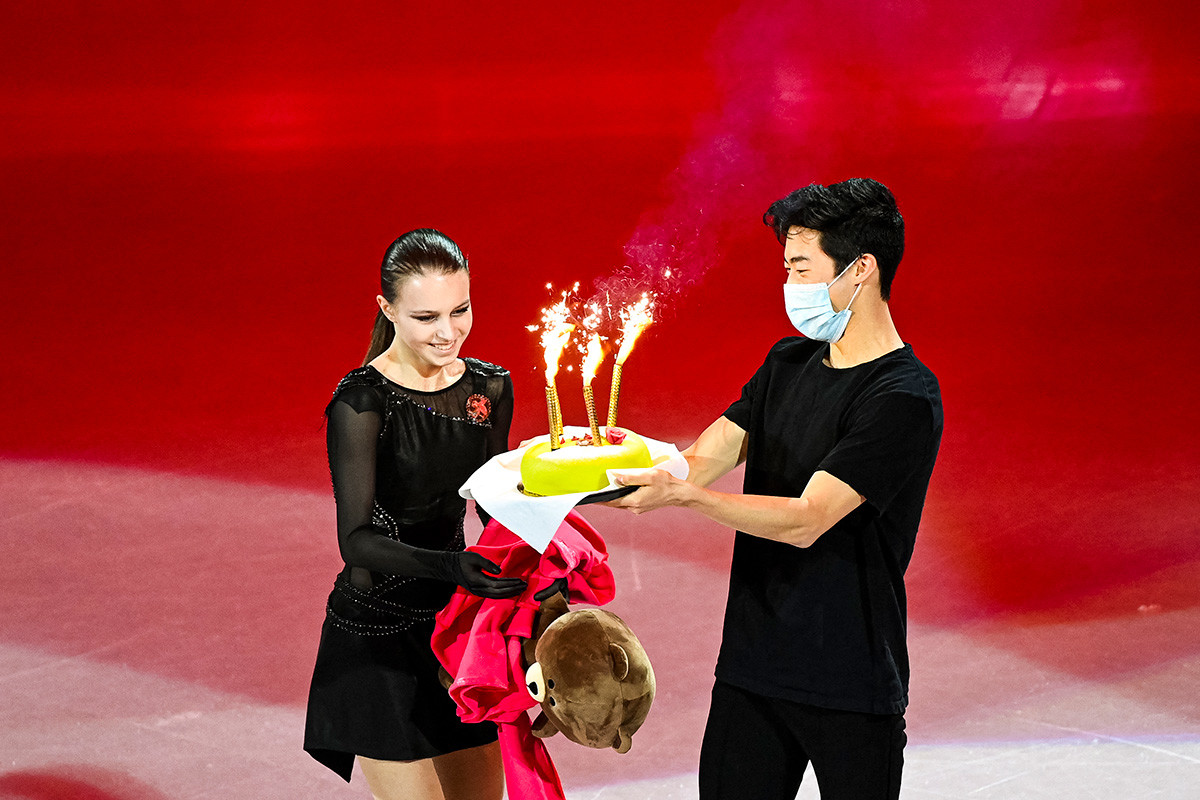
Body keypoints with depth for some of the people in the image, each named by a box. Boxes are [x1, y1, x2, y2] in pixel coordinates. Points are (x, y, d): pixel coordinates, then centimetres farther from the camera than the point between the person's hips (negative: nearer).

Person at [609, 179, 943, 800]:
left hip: (850, 686, -6)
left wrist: (680, 493, -29)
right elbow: (700, 462, 3)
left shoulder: (903, 398, -16)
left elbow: (805, 521, -22)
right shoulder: (788, 364, 10)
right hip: (750, 667, 6)